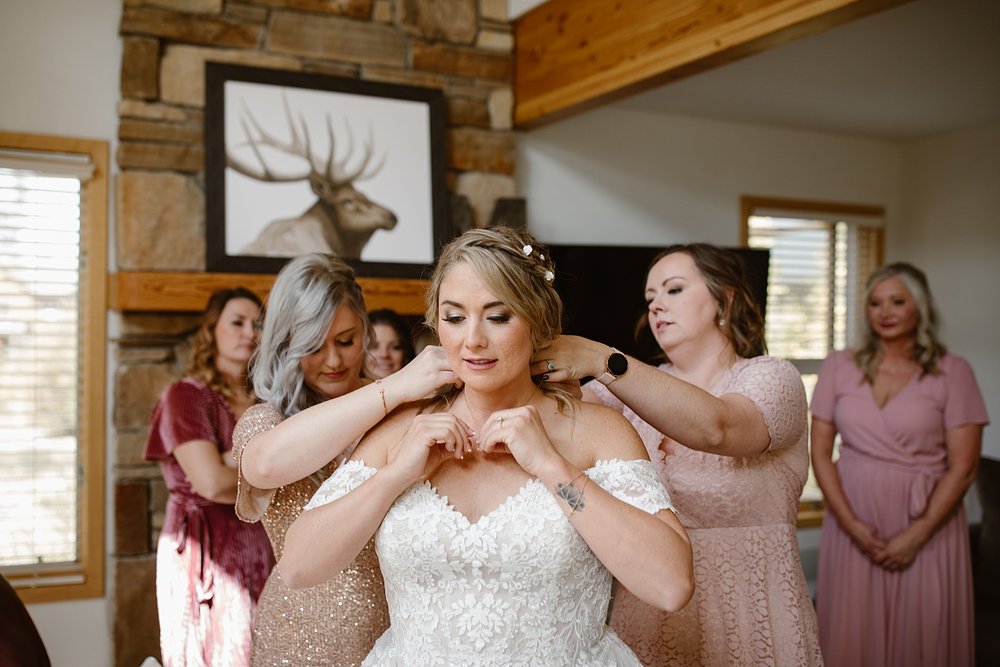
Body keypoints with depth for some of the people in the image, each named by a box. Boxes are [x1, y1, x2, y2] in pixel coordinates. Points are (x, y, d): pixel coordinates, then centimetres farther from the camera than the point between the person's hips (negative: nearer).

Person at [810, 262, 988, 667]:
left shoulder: (952, 372, -3)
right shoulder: (840, 367, 3)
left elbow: (963, 467, -6)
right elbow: (820, 454, 2)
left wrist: (916, 535, -11)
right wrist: (852, 524, -8)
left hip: (927, 524, -2)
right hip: (853, 517, 2)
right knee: (853, 633, 7)